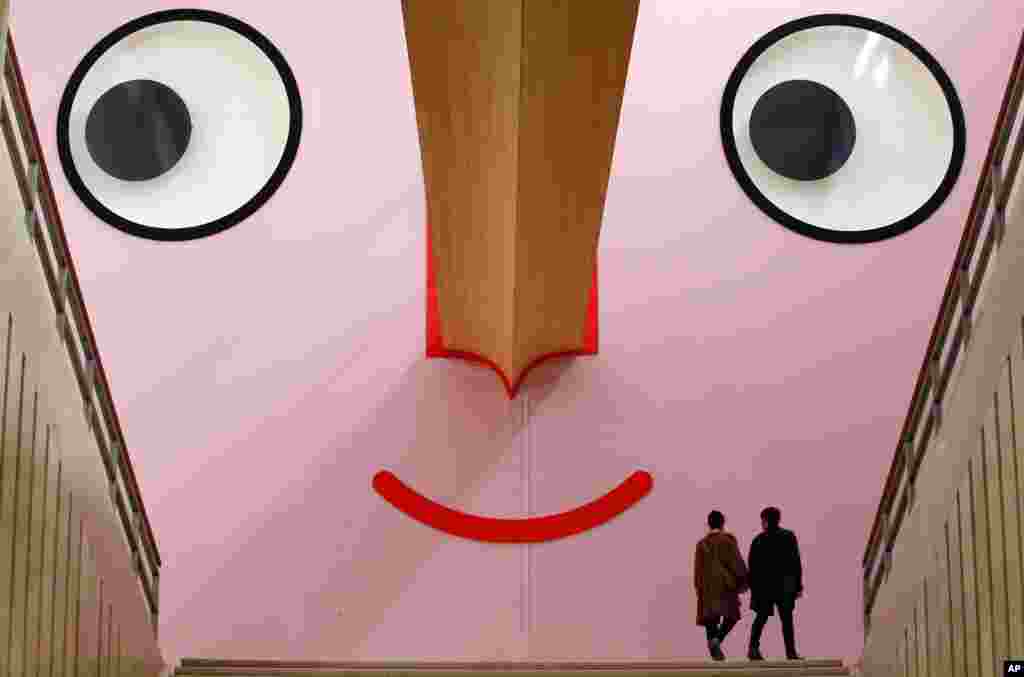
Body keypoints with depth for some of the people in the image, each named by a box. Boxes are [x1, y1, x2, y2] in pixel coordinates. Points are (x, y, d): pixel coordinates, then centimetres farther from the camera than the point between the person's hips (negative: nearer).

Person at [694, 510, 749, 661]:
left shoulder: (701, 543, 6)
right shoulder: (728, 539, -4)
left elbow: (698, 568, 6)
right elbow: (736, 561, -9)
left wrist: (699, 588, 12)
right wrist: (742, 580, -1)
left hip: (708, 586, 4)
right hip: (726, 583, -3)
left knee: (711, 616, 8)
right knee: (731, 615, 7)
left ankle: (715, 651, 1)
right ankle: (717, 639, -17)